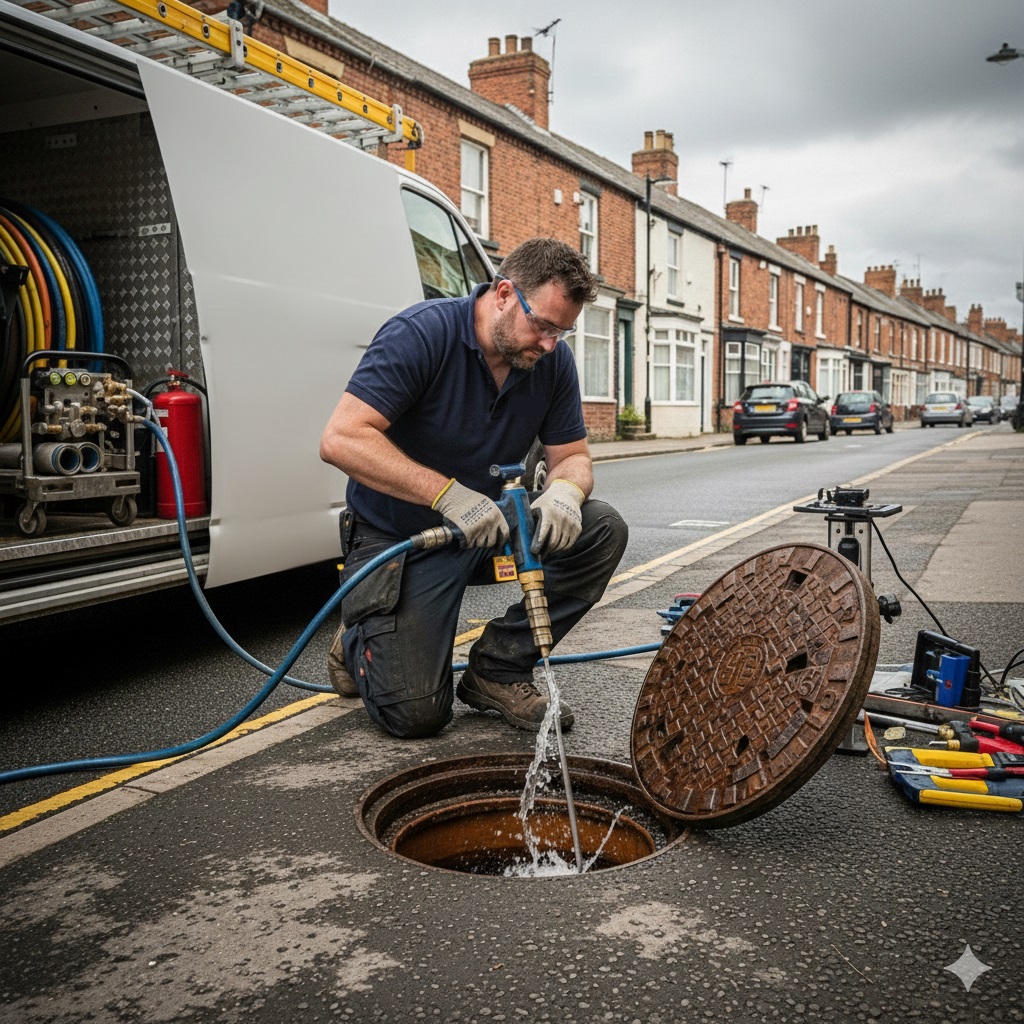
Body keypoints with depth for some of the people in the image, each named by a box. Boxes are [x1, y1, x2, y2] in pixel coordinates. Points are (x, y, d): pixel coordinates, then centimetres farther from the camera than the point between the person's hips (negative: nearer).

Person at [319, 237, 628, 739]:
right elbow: (340, 439, -31)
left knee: (602, 529, -17)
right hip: (400, 539, -6)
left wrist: (565, 492, -25)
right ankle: (361, 639, 21)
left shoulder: (554, 360, -5)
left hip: (489, 525, 6)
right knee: (417, 712, -15)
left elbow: (572, 457, 1)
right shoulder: (422, 333, -23)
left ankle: (498, 668, -2)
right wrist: (448, 494, -38)